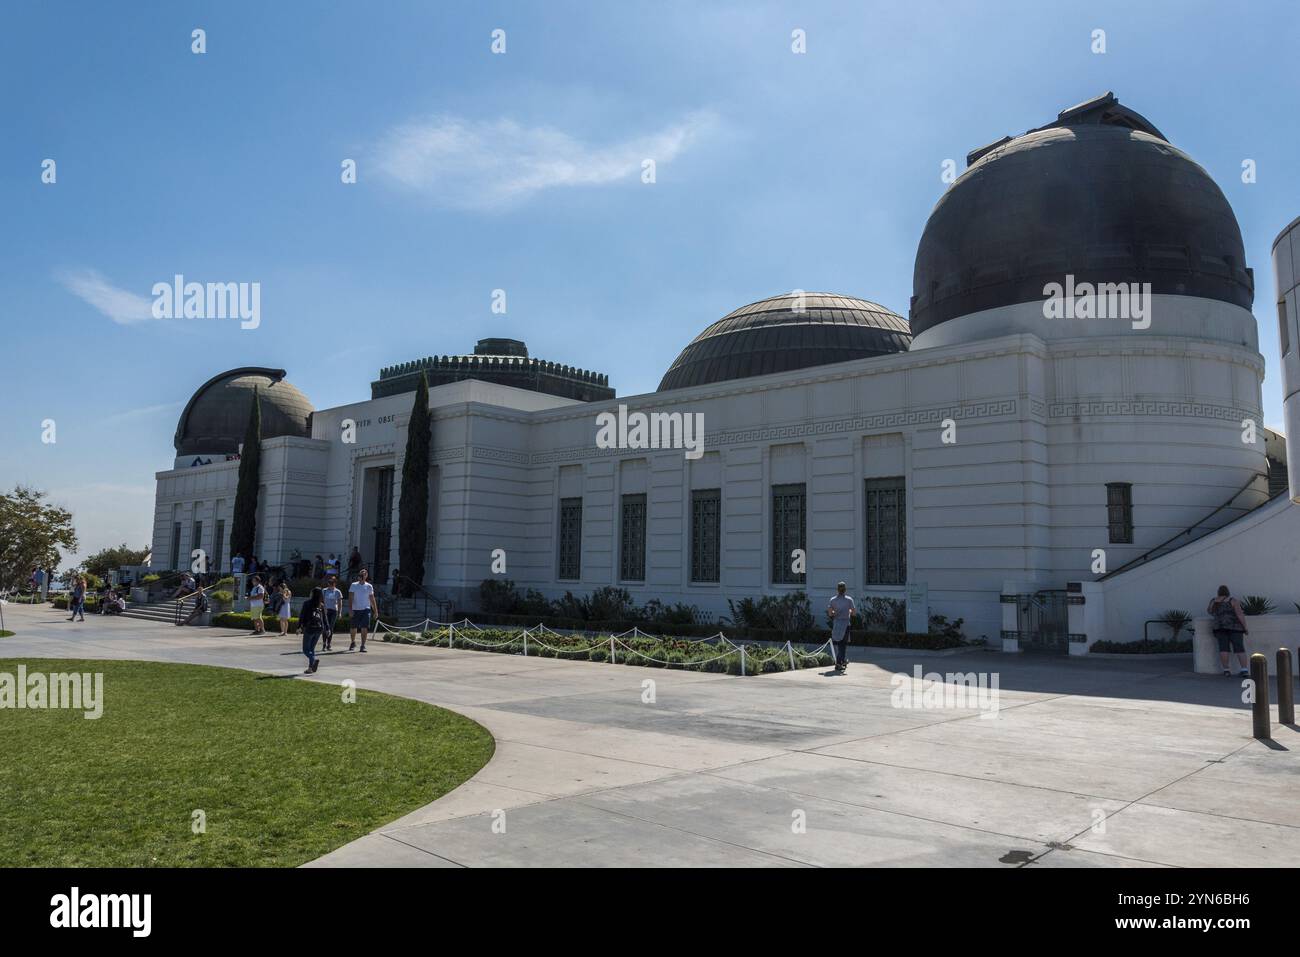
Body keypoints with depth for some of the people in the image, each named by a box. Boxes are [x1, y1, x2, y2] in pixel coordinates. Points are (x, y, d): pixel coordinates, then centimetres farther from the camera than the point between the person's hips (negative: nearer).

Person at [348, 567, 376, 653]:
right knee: (354, 628, 9)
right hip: (355, 609, 0)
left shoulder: (369, 586, 7)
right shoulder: (353, 585, 4)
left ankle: (363, 646, -8)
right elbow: (350, 598, -2)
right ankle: (353, 643, 33)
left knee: (364, 628, -11)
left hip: (366, 609, 0)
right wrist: (350, 609, -13)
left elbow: (372, 599, 11)